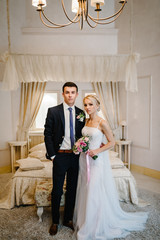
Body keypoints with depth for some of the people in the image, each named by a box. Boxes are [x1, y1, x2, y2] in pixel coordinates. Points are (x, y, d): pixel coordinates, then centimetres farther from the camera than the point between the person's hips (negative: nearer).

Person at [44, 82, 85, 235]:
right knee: (57, 191, 10)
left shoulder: (80, 113, 4)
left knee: (72, 190, 15)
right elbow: (47, 135, -6)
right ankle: (55, 221, 31)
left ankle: (68, 219, 35)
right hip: (60, 156, -3)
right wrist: (52, 155, -9)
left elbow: (82, 135, 11)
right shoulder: (53, 111, -6)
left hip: (76, 156, 4)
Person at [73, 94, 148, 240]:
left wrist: (97, 150, -19)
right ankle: (84, 221, 35)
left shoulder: (102, 123, -14)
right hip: (85, 159, 7)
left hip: (97, 160, -6)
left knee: (96, 192, 1)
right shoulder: (86, 121, 6)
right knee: (85, 191, 15)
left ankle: (97, 227, 21)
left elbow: (112, 142, -10)